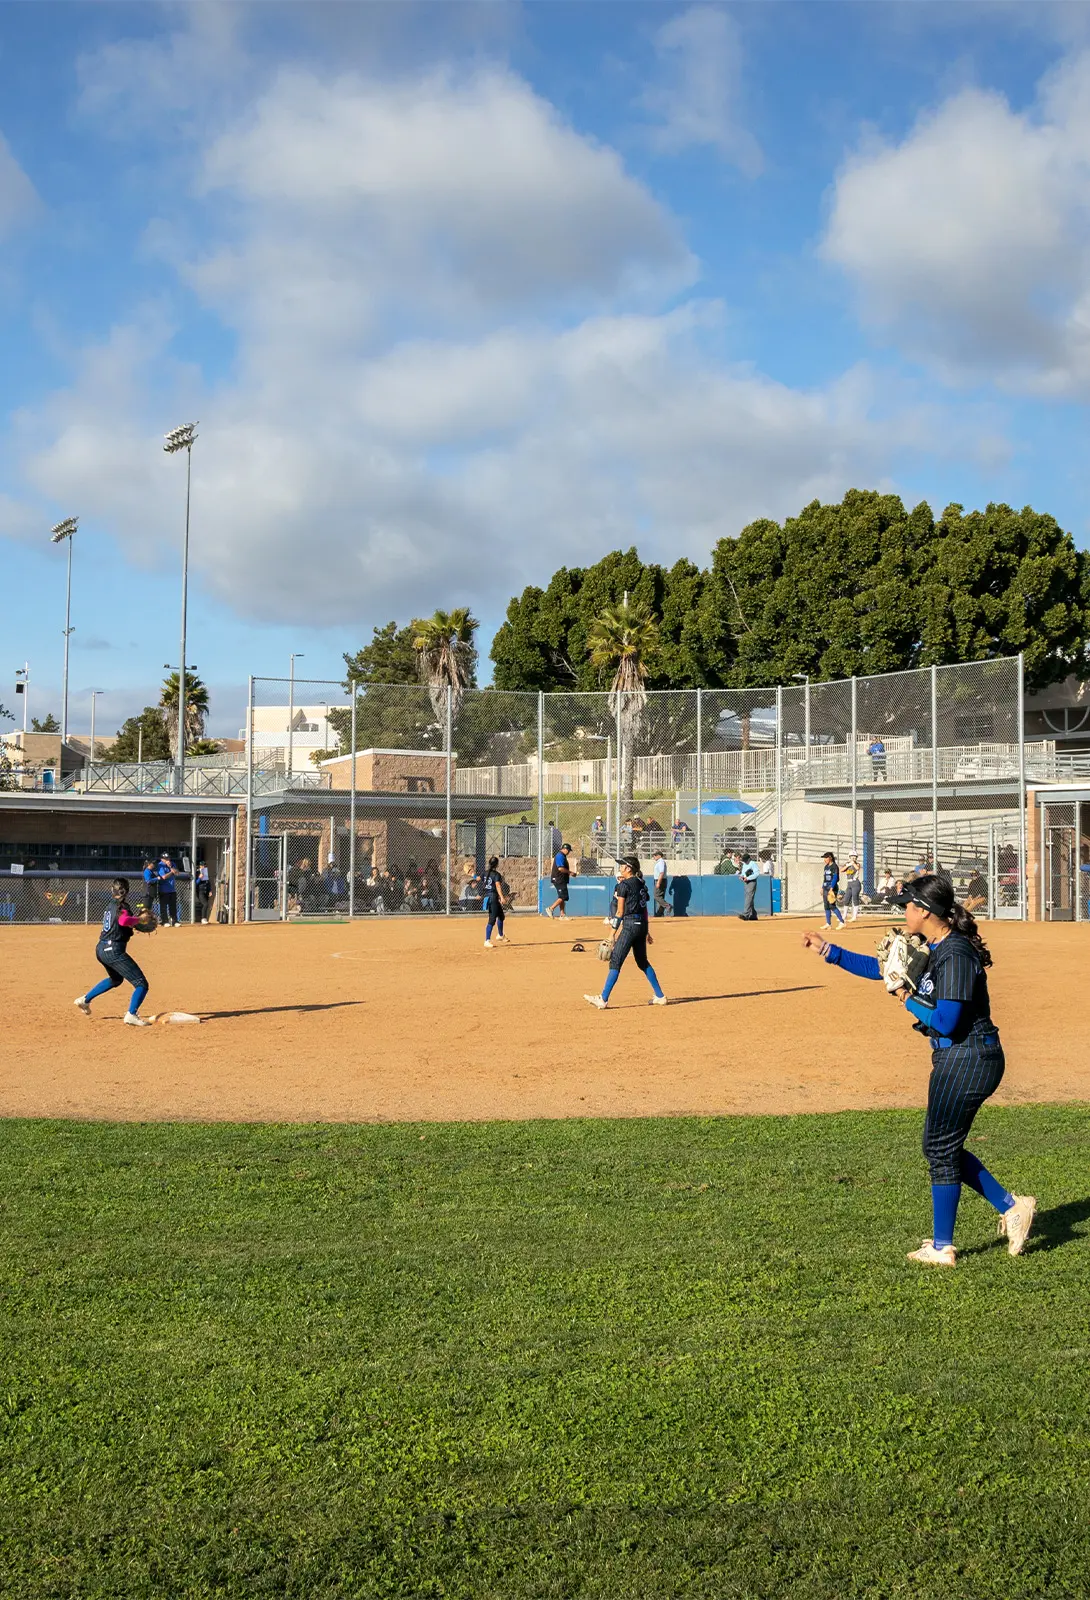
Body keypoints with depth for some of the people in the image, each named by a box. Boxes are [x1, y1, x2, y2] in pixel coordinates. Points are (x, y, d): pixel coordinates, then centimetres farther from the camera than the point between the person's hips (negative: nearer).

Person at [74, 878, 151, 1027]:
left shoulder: (111, 905, 15)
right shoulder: (123, 906, -10)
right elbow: (124, 920, -31)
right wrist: (137, 919, -14)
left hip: (101, 949, 9)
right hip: (114, 951, -9)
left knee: (116, 979, 36)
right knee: (141, 984, -9)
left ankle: (85, 999, 40)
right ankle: (131, 1015, -25)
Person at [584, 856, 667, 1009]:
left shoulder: (624, 885, -9)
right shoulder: (641, 884, 13)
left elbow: (620, 912, -9)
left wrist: (614, 932, -4)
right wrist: (646, 931, 24)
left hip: (630, 925, -8)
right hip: (642, 924, 8)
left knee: (615, 961, -7)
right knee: (642, 961, 19)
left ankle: (603, 999, -8)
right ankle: (659, 996, 20)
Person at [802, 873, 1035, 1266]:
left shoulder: (955, 954, -21)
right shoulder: (933, 949, 9)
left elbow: (946, 1023, -25)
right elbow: (884, 968, 20)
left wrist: (908, 1002, -11)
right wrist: (828, 950, 19)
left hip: (967, 1060, -10)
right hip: (958, 1060, 10)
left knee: (941, 1149, 1)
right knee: (942, 1147, 17)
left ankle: (941, 1249, 12)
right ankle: (1012, 1206, 21)